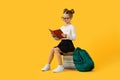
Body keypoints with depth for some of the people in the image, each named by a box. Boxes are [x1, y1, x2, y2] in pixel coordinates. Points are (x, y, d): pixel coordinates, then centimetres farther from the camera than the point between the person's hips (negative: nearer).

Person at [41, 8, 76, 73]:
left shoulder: (71, 27, -5)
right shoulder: (62, 27, 15)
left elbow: (74, 37, -15)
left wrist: (66, 36, -29)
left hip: (68, 44, -7)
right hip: (62, 43, 7)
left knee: (56, 49, -26)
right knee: (52, 49, -15)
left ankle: (60, 67, -22)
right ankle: (48, 65, -6)